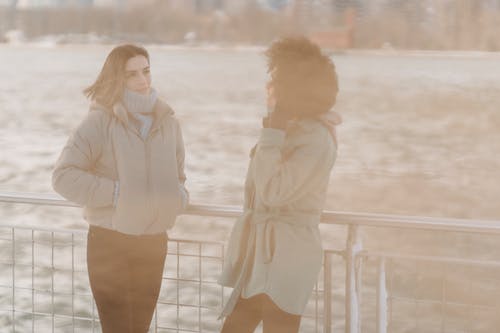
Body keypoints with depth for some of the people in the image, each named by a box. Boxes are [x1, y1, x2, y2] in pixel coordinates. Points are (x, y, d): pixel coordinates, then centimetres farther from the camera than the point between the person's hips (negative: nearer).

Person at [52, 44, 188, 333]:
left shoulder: (168, 122, 5)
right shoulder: (100, 121, -11)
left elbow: (177, 177, 19)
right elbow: (64, 176, -15)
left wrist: (178, 196, -3)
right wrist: (115, 193, -20)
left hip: (154, 243, 5)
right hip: (110, 242, -5)